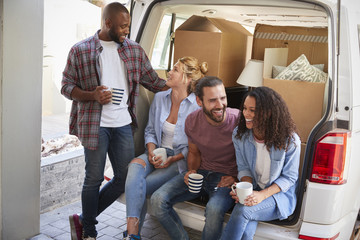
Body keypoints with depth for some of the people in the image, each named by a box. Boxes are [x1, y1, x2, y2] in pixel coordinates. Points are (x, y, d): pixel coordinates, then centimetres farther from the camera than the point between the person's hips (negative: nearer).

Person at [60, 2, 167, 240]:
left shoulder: (135, 50, 9)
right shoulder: (80, 50, 0)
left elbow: (154, 82, 13)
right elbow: (66, 86, 2)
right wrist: (92, 95, -16)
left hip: (123, 124, 4)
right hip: (95, 124, -4)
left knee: (125, 178, 6)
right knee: (94, 178, 3)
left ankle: (83, 220, 25)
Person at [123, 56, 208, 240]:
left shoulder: (197, 107, -10)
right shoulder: (159, 98, 7)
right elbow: (150, 130, 14)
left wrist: (172, 159, -16)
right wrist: (151, 152, -5)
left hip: (181, 158, -4)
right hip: (158, 151, 4)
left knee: (139, 187, -24)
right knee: (136, 165, -30)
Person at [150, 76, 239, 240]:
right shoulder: (192, 121, -5)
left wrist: (237, 179, -18)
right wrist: (192, 171, -7)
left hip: (226, 178, -4)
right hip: (201, 173, 4)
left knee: (214, 209, -36)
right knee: (158, 200, -14)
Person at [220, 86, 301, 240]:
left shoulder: (290, 140, -16)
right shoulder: (239, 135, -4)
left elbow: (289, 177, -9)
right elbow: (243, 168, 4)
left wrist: (263, 195, -23)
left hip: (281, 194, -3)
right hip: (254, 190, 3)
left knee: (242, 210, -31)